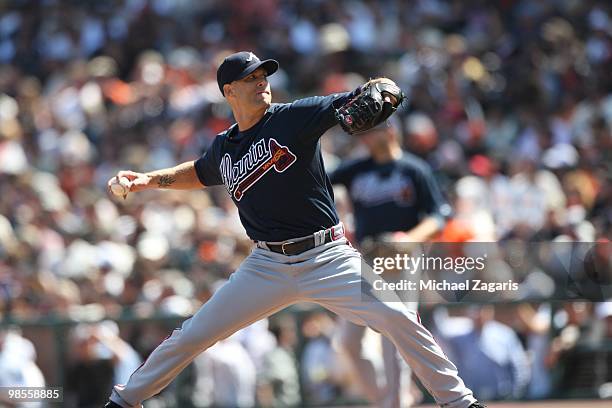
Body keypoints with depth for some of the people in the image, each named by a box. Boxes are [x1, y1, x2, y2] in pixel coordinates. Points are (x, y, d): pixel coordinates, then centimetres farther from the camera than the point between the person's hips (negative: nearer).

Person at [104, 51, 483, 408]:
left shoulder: (293, 117, -5)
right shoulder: (223, 148, 9)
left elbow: (350, 102, -14)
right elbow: (199, 173, 32)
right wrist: (148, 180, 20)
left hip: (329, 259, -3)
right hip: (267, 268, 3)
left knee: (398, 318, -18)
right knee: (192, 335, 1)